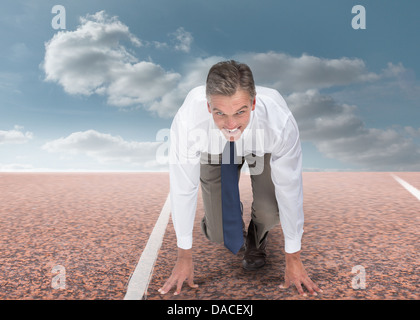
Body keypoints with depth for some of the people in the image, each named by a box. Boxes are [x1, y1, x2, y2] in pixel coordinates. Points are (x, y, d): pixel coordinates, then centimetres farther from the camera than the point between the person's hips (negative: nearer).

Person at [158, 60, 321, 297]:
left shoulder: (280, 122, -40)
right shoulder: (187, 120, -39)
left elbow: (290, 189, -26)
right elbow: (183, 188, -25)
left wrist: (293, 258, -12)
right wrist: (184, 257, -11)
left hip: (261, 146, 0)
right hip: (215, 151, 1)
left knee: (269, 212, -26)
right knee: (218, 235, -7)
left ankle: (257, 240, 13)